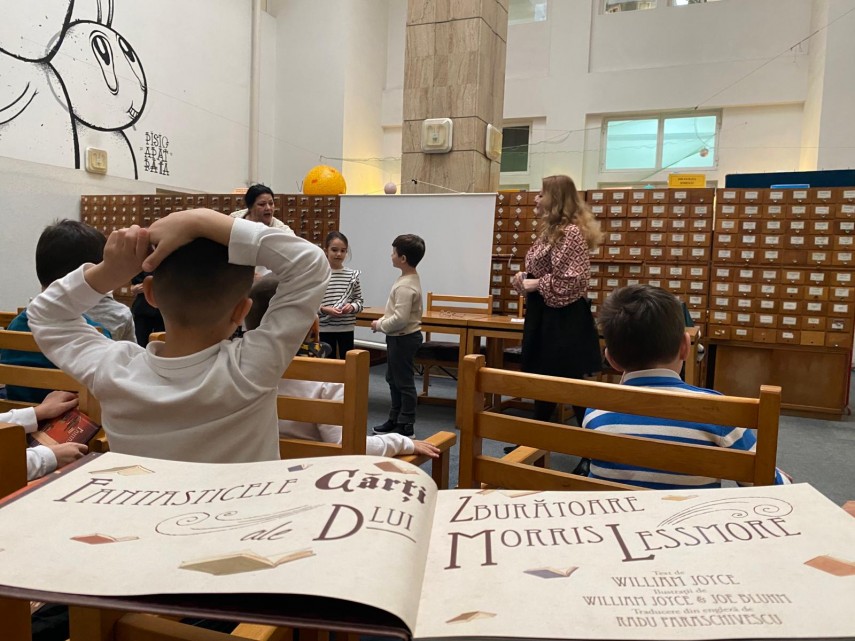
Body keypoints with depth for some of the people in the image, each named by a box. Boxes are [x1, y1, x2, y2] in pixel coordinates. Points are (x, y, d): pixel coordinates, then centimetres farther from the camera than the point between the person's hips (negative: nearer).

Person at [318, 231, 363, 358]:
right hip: (325, 329, -2)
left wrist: (352, 307, -14)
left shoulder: (352, 275, 1)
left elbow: (359, 301, 6)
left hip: (346, 329, 2)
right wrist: (324, 309, -19)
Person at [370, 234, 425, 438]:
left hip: (403, 338, -11)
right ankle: (395, 419, 32)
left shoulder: (405, 286, -23)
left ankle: (406, 426, 11)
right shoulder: (409, 280, 9)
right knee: (393, 378, 20)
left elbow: (400, 319, -28)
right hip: (401, 337, 11)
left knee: (404, 381, 0)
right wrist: (382, 319, 7)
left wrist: (379, 325, -14)